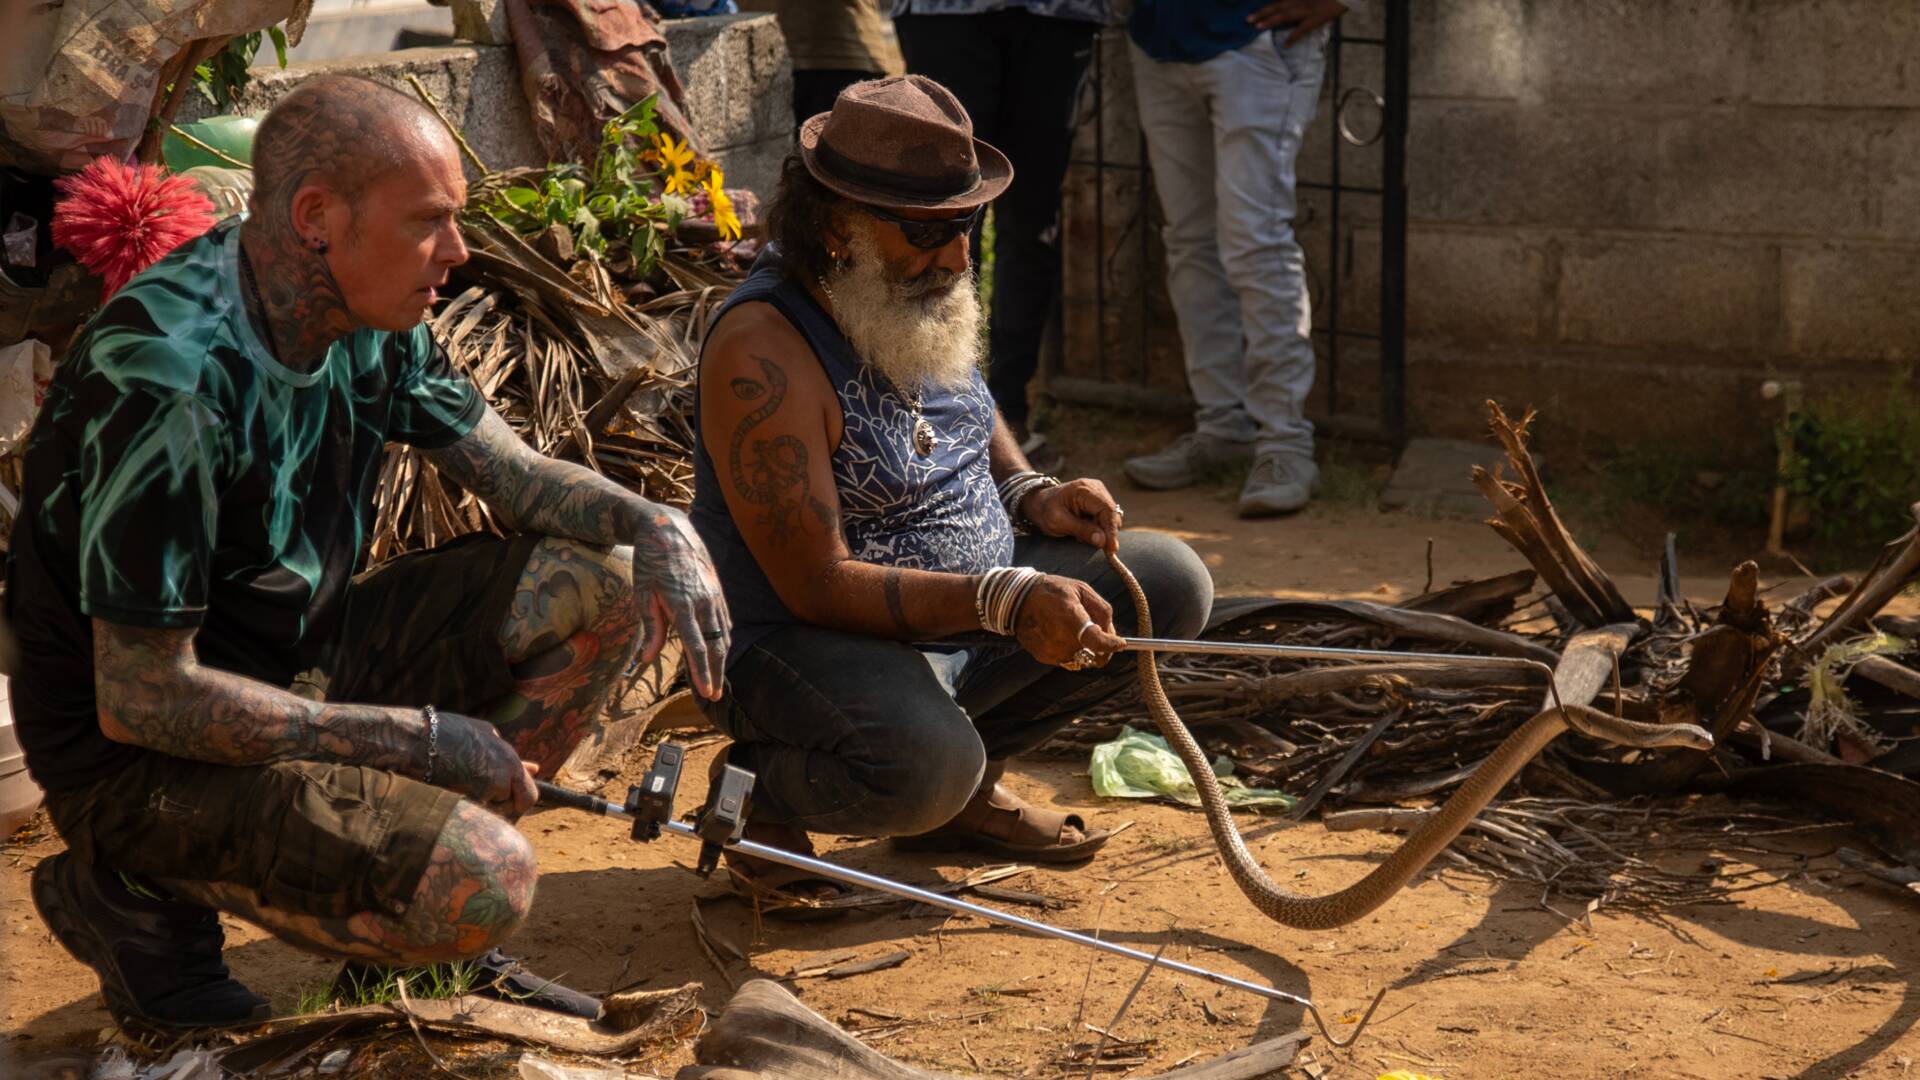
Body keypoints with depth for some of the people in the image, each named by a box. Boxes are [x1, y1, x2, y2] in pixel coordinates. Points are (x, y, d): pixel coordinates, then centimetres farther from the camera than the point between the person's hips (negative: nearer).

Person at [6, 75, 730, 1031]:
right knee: (481, 887, -29)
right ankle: (144, 897, -5)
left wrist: (652, 523, -11)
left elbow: (514, 475, 11)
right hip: (142, 750, -8)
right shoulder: (171, 377, -29)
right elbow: (139, 698, -27)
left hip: (303, 662, 8)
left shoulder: (369, 324, -3)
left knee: (610, 583, -2)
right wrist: (416, 740, -23)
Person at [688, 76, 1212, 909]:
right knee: (922, 762, -38)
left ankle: (967, 783, 10)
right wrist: (1006, 601, -34)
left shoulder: (919, 296, 3)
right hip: (804, 644, -9)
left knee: (1170, 586, 2)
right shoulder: (763, 350, -24)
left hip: (966, 612, 9)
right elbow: (818, 584, -27)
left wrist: (1030, 495, 2)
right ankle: (760, 788, -3)